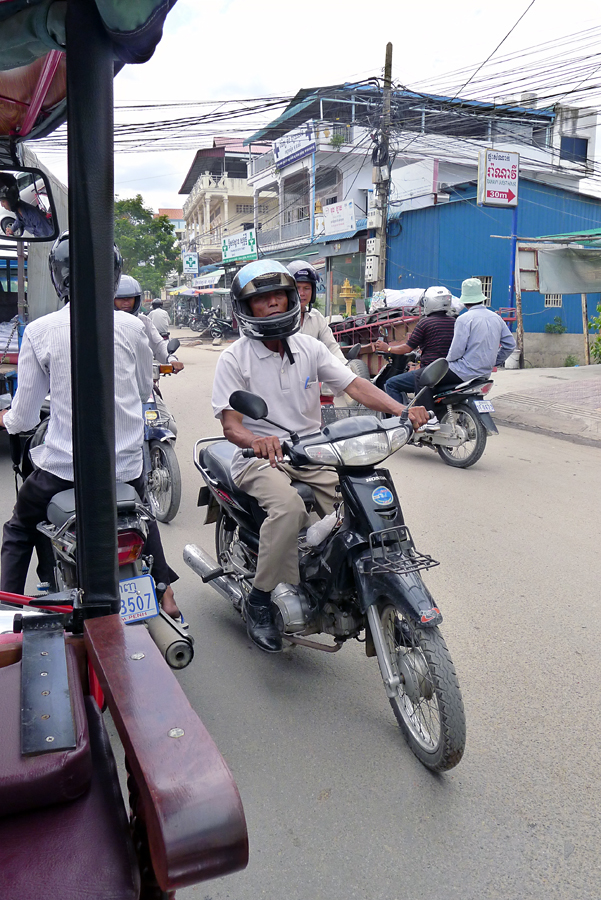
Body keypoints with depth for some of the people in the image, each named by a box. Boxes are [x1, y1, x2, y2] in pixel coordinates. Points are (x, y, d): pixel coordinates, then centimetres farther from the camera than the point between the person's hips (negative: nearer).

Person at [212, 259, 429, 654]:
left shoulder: (309, 347, 9)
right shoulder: (234, 358, -3)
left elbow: (354, 384, -1)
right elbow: (231, 424, -12)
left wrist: (402, 410, -17)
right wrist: (257, 440, -36)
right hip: (260, 457, -4)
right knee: (289, 506, -34)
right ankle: (261, 599, -15)